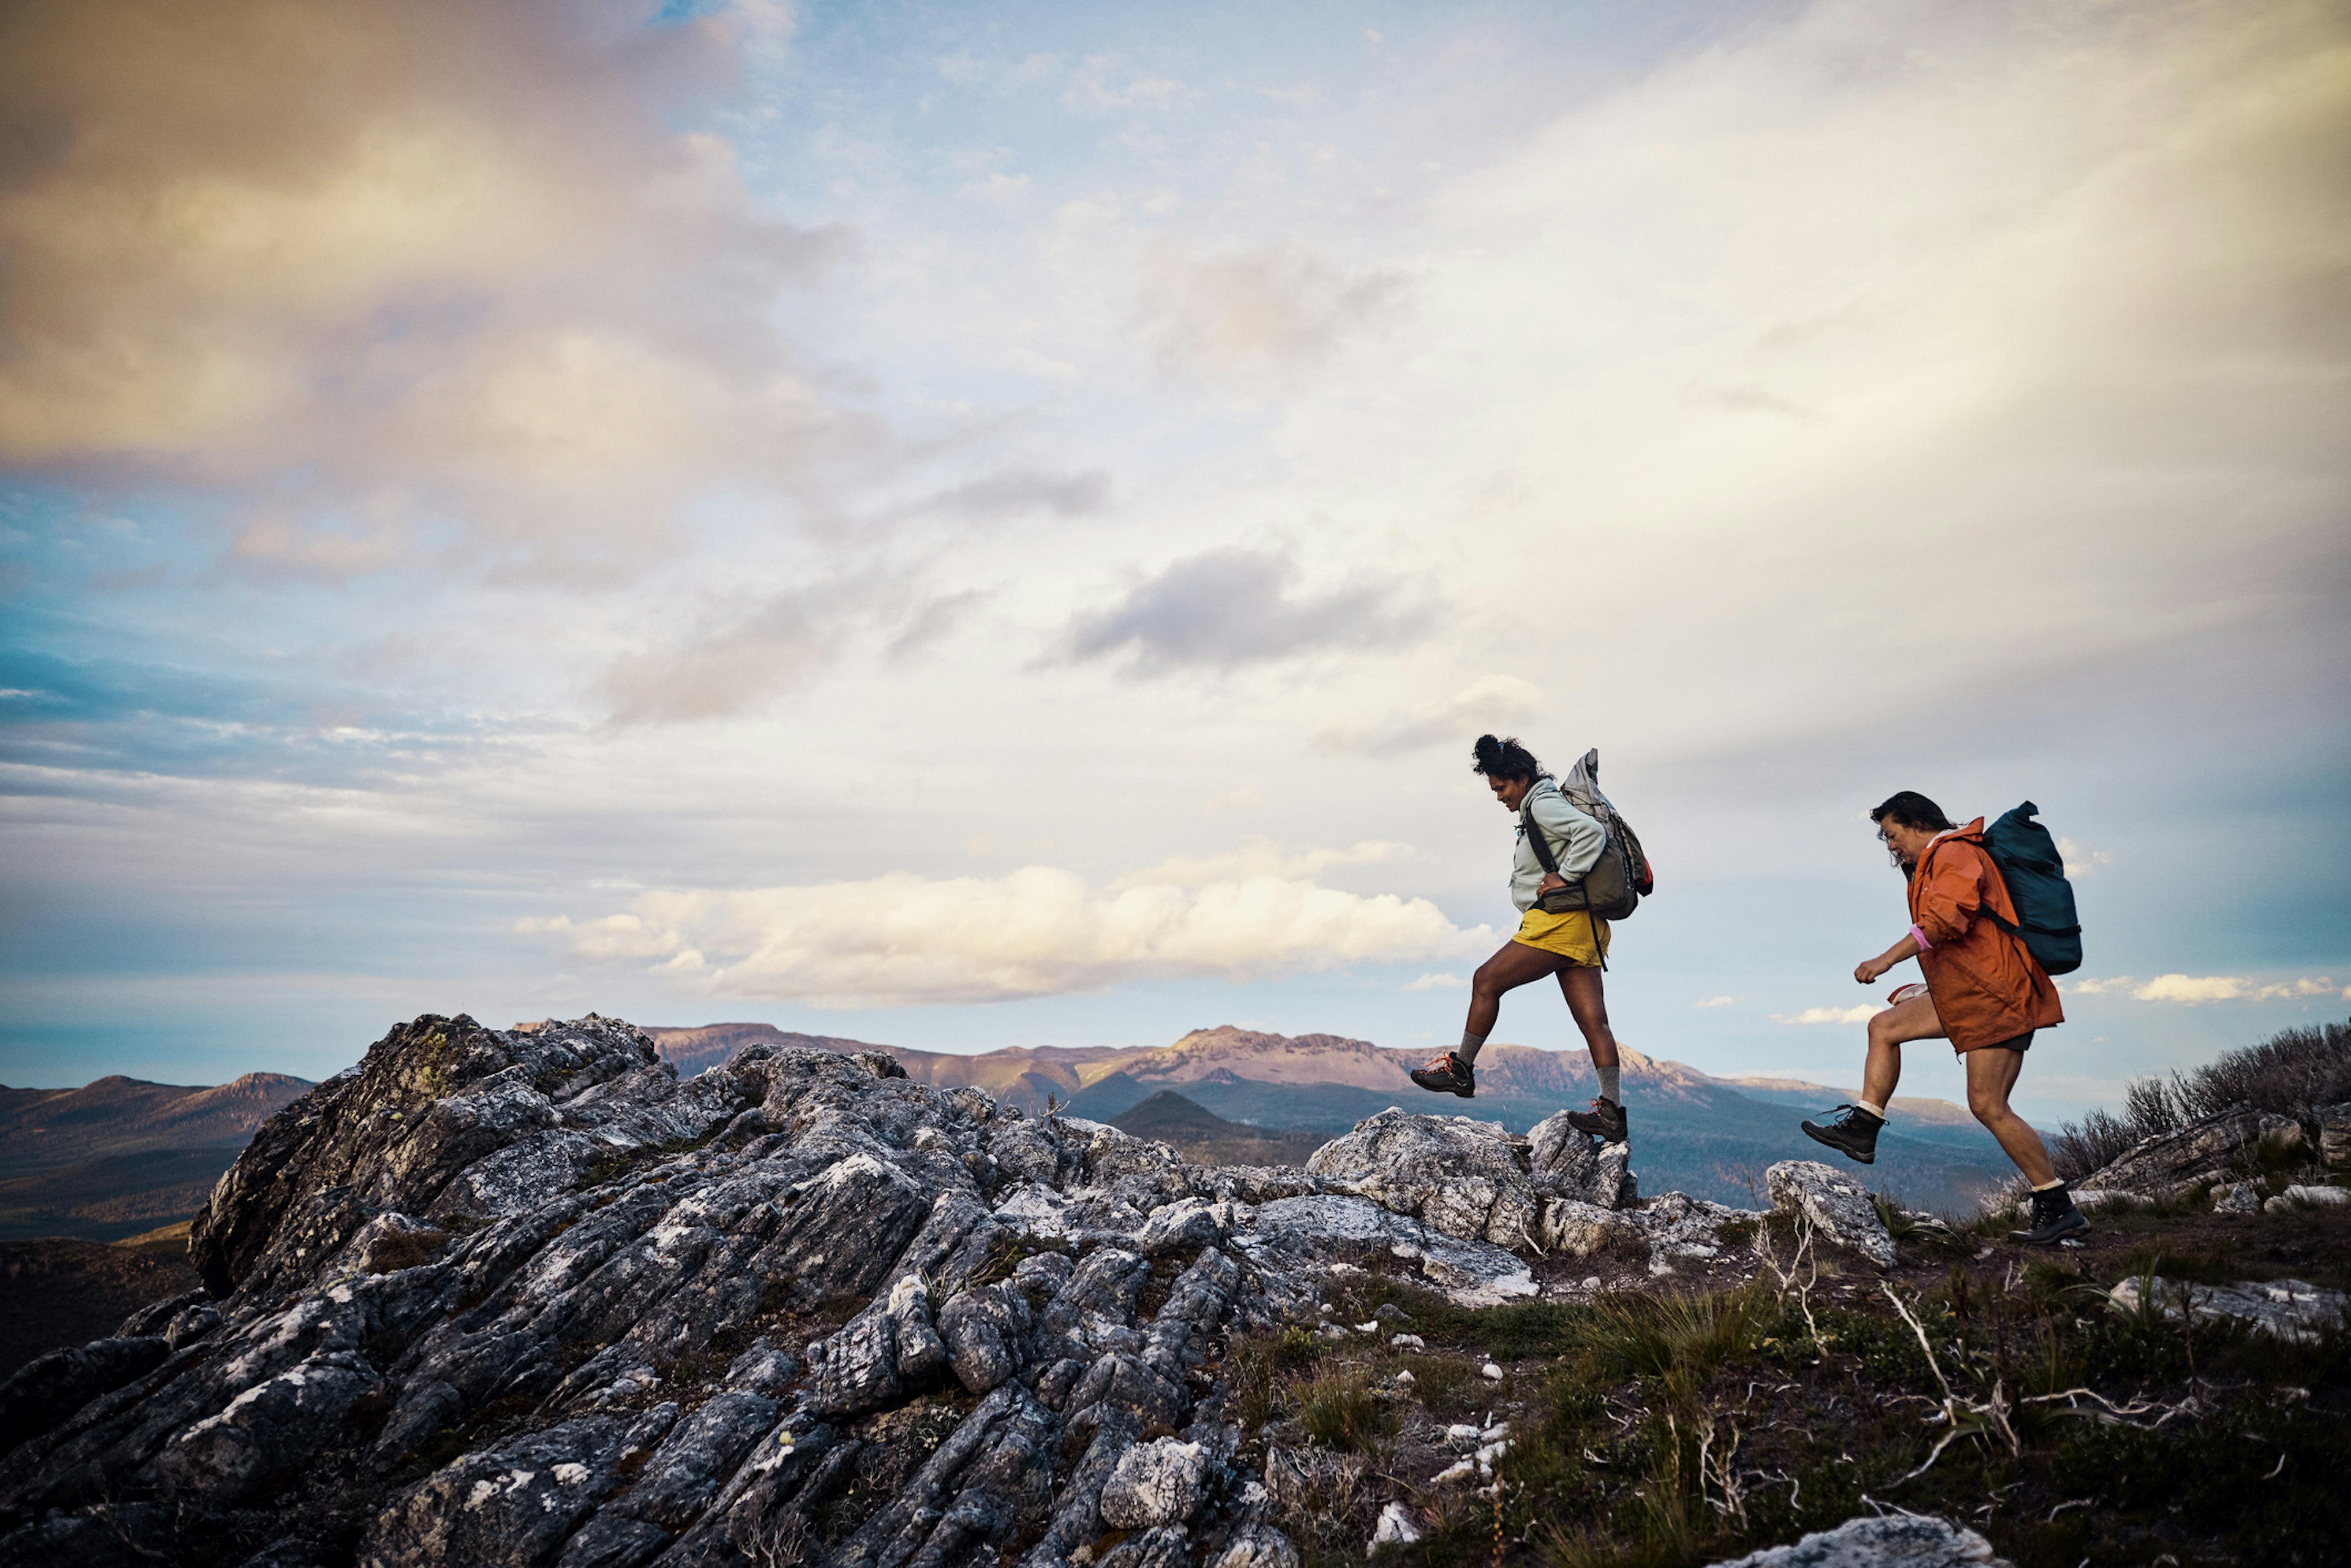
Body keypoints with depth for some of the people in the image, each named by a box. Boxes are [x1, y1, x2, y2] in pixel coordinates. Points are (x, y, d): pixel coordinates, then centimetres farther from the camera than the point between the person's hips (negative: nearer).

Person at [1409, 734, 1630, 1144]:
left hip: (1560, 922, -10)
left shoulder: (1543, 805, -8)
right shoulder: (1538, 810, 23)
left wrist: (1565, 878, -18)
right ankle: (1613, 1113, 0)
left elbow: (1592, 832, -24)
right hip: (1582, 928, 10)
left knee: (1487, 981, -2)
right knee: (1593, 1019, 3)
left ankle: (1461, 1068, 7)